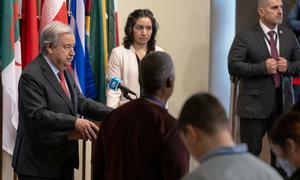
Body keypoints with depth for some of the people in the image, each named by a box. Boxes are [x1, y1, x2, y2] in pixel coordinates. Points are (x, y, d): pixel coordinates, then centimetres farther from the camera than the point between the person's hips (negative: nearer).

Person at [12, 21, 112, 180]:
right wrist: (74, 122, -34)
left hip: (65, 160, 8)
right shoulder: (31, 76, -16)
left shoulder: (64, 71, 13)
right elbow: (38, 115, -24)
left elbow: (80, 102, 10)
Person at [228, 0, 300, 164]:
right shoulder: (245, 37, -5)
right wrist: (263, 67, -21)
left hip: (283, 102, 5)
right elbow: (233, 66, -12)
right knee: (251, 151, -1)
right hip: (255, 103, -5)